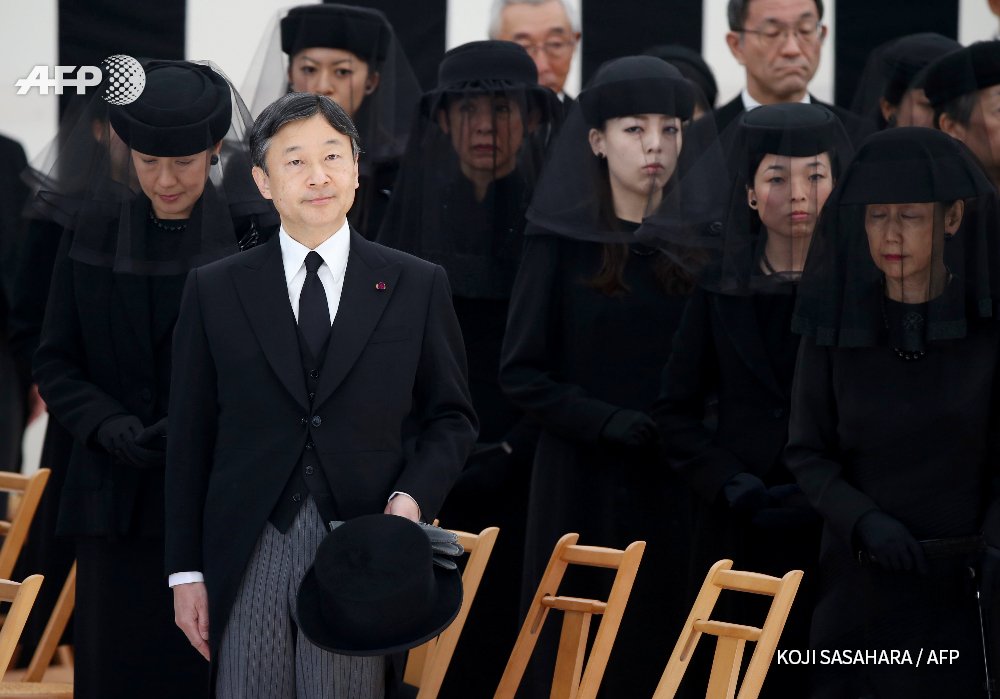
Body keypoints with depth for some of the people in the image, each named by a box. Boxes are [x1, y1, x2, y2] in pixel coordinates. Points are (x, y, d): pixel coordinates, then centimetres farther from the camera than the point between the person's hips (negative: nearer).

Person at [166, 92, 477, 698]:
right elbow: (190, 437, 8)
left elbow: (452, 416, 12)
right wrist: (187, 570, 4)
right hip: (248, 555, 1)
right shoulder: (215, 291, 8)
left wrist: (412, 499, -7)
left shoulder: (418, 286, 8)